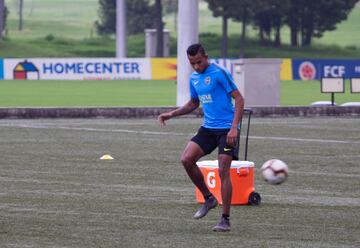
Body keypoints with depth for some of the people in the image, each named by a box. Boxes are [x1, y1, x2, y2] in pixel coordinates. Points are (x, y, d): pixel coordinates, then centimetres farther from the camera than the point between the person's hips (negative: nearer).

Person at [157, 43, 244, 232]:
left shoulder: (219, 73, -12)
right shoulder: (194, 78, 11)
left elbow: (239, 99, -13)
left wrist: (234, 127, -20)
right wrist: (172, 114, 13)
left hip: (227, 129, -7)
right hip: (208, 128, 7)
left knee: (223, 171, -10)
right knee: (186, 159, -10)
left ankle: (225, 219, -2)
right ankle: (208, 198, 8)